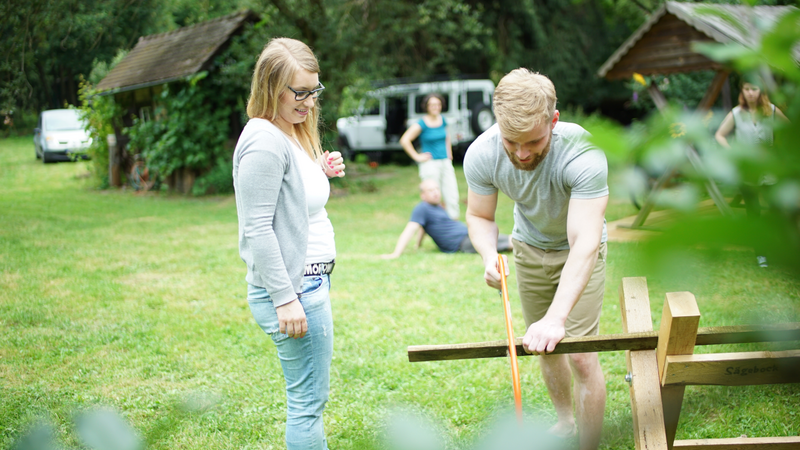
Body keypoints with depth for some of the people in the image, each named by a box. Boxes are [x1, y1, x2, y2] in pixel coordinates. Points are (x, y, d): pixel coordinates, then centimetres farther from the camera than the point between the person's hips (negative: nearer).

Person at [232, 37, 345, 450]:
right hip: (291, 288, -10)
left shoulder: (296, 135, 12)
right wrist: (285, 299, -22)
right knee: (308, 401, -2)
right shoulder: (264, 142, -18)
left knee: (307, 397, 19)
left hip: (311, 280, 10)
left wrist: (322, 174, 6)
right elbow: (257, 229, -21)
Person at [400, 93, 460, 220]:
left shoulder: (442, 120, 10)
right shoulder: (422, 124, -8)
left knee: (452, 198, 0)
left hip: (446, 163, 6)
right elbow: (404, 140, -11)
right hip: (431, 165, -6)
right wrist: (417, 157, -10)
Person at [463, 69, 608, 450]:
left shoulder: (583, 155, -40)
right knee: (544, 348, 13)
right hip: (529, 247, 4)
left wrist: (556, 318, -57)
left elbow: (583, 243, -46)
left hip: (577, 250, -3)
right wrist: (489, 256, -34)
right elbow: (479, 217, -11)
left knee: (581, 355, -12)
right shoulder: (481, 155, -28)